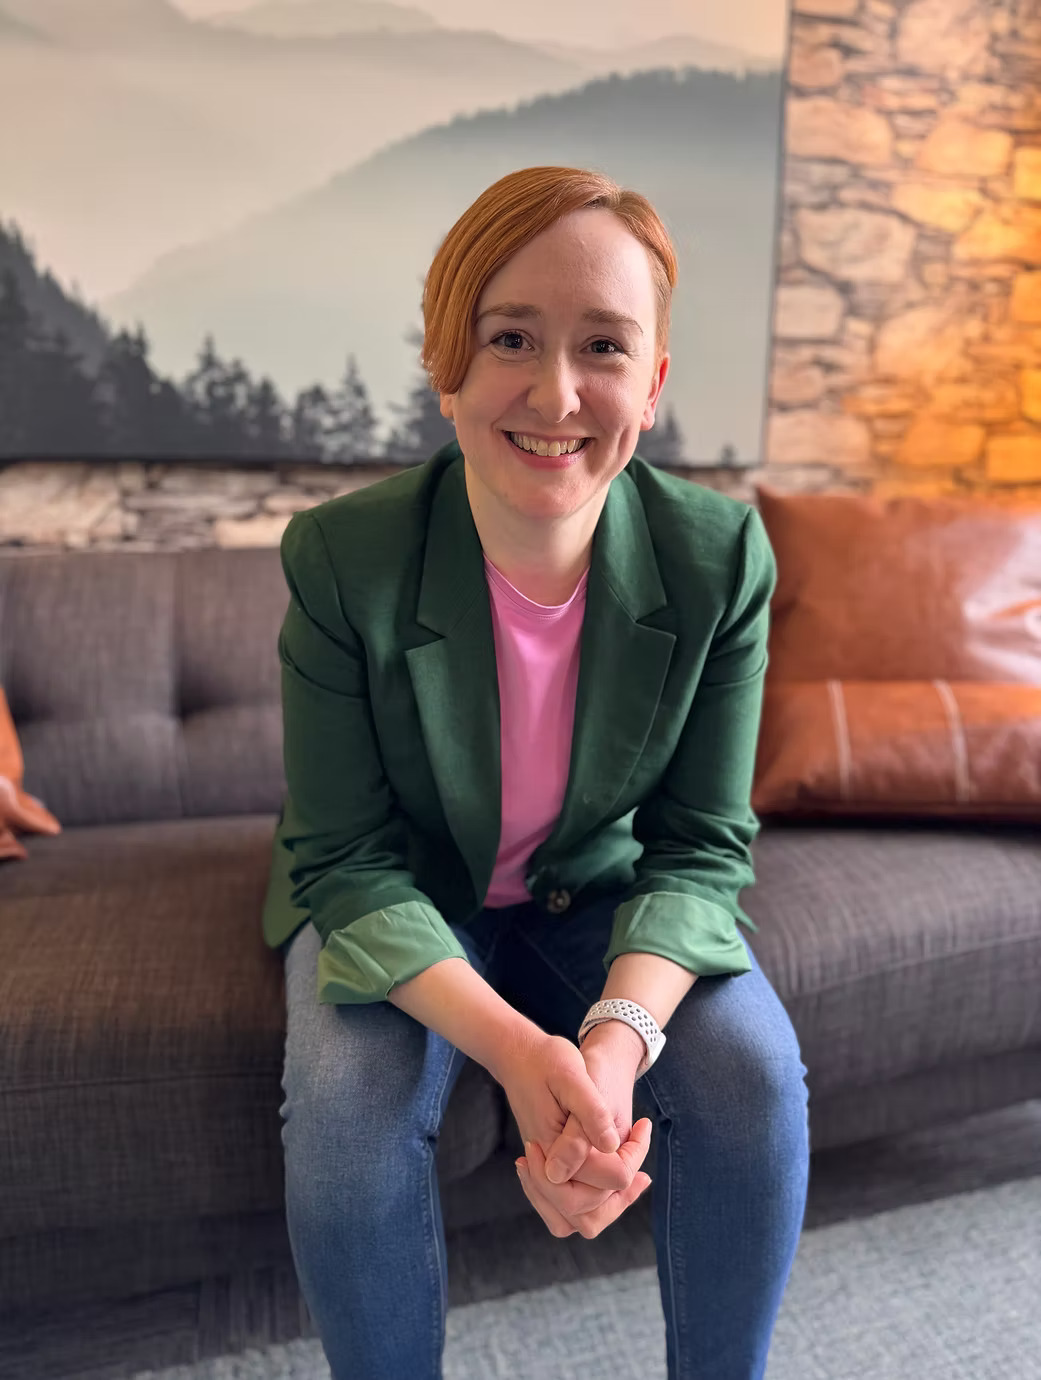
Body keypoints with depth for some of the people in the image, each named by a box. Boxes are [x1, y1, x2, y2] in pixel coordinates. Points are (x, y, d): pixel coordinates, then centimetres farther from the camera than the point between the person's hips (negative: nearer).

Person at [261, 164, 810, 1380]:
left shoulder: (721, 558, -18)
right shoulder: (342, 559, -22)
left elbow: (701, 846, -12)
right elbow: (348, 864, -17)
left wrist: (621, 1032, -31)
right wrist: (517, 1049, -33)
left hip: (602, 890, 2)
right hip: (402, 903, -1)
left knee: (755, 1073, -20)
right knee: (347, 1107, -27)